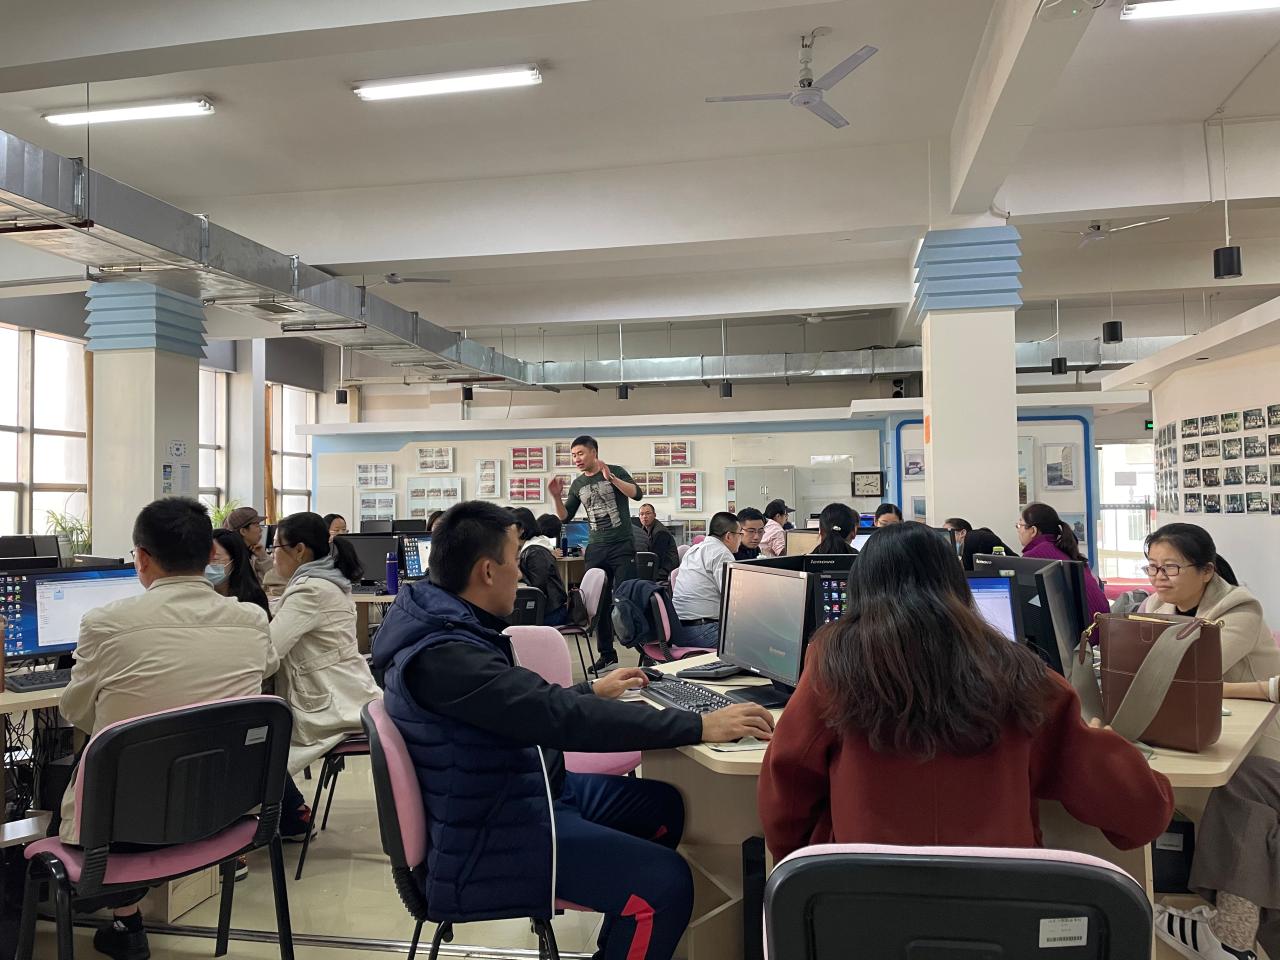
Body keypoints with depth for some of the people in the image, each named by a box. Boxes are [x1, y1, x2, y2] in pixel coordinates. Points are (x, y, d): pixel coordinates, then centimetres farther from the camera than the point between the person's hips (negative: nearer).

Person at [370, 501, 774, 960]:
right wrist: (699, 726, -31)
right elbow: (560, 717, -34)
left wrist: (592, 691, 28)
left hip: (515, 792, 11)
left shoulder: (448, 628, 4)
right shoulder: (440, 655, -29)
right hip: (486, 843, -10)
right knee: (665, 882, -19)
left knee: (662, 804, 16)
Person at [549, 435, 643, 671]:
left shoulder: (616, 472, -2)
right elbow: (565, 516, 15)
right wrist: (556, 497, -3)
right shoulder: (578, 484, 12)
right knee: (599, 603, 6)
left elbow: (637, 494, -17)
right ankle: (607, 654, 15)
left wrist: (610, 477, -28)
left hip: (622, 546, -5)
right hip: (596, 549, 5)